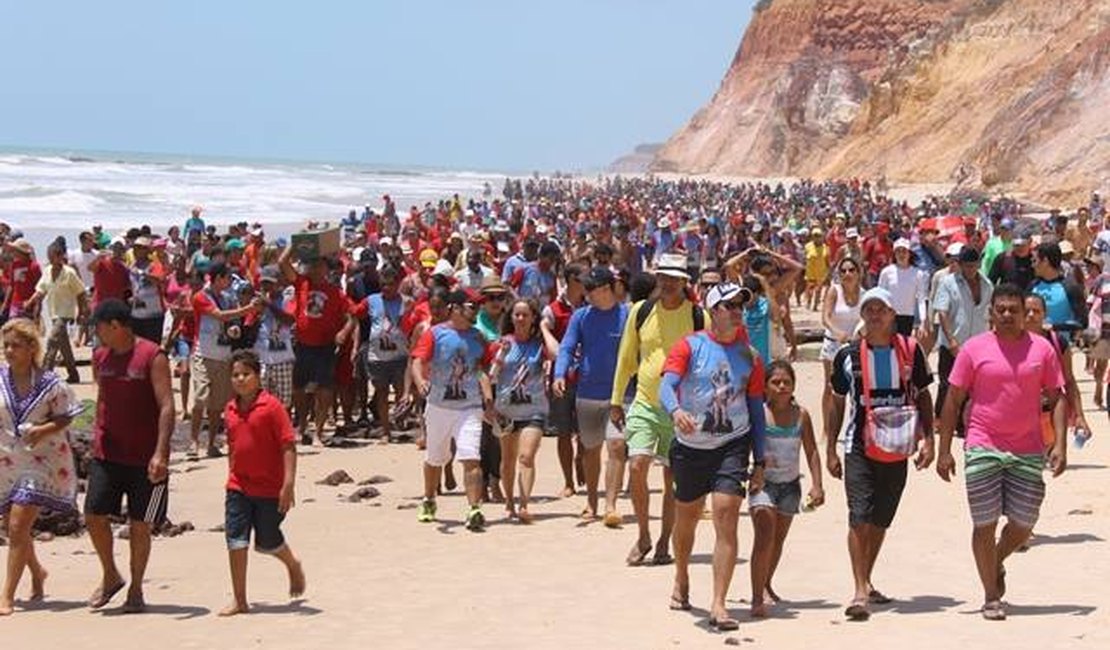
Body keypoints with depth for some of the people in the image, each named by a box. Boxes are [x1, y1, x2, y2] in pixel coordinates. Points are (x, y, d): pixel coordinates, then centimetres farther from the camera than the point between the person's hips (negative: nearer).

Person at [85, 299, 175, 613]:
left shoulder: (152, 357, -11)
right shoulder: (100, 357, 8)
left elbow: (167, 407, -15)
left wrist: (160, 453, -23)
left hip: (144, 458, -5)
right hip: (106, 454, 5)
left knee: (140, 524, 4)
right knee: (94, 515, -1)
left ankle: (136, 590, 18)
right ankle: (110, 576, 20)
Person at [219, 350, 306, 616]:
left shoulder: (271, 406, -12)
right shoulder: (230, 410, 7)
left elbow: (288, 446, -15)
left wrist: (288, 485, -20)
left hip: (270, 488, -5)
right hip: (238, 487, 5)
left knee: (267, 542, 6)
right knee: (235, 540, -4)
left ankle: (293, 566, 39)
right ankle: (239, 601, 2)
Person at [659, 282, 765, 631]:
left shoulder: (749, 357, 4)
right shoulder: (690, 345, -4)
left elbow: (756, 410, 9)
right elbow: (667, 384, -18)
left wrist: (760, 463, 6)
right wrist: (676, 410, -41)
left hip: (733, 444, 0)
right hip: (690, 445, 0)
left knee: (727, 520, -14)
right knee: (686, 519, 16)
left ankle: (718, 605, -13)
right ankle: (681, 580, 44)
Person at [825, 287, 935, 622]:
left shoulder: (910, 351, 2)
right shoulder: (848, 355, 1)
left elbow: (923, 396, 10)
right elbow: (837, 403, 9)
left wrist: (928, 439, 0)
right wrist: (830, 449, 6)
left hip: (897, 448, 2)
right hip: (859, 446, -2)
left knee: (881, 519, 12)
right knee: (859, 518, -13)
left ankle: (866, 582, 29)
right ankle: (860, 592, -15)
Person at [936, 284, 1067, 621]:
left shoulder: (1042, 348, 3)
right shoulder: (974, 349, -2)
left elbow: (1056, 397, 6)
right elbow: (953, 400, 1)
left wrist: (1060, 444, -5)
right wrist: (944, 451, -2)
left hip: (1029, 451, 2)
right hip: (983, 448, -2)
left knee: (1024, 523, 5)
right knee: (985, 524, 0)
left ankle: (997, 563, 35)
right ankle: (991, 596, 14)